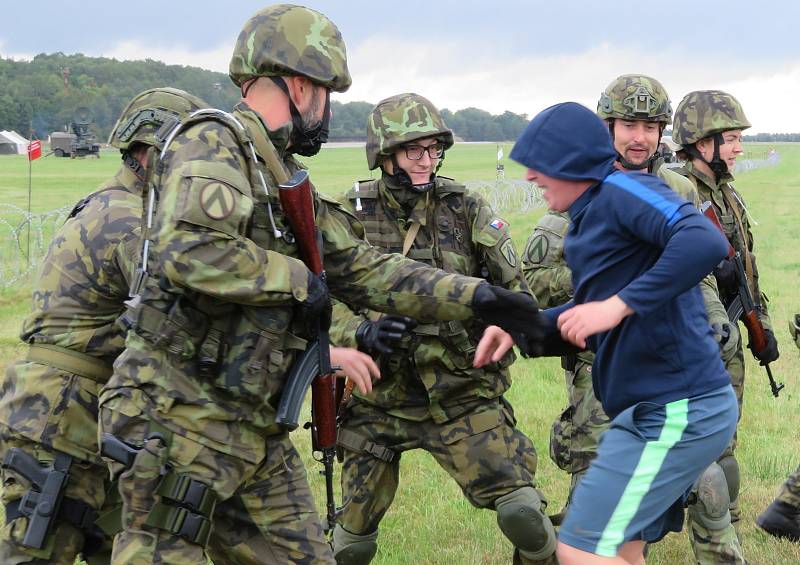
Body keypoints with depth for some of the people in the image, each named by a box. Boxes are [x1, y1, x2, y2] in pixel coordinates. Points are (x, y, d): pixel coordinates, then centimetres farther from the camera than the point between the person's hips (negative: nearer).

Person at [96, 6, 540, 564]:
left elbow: (364, 269, 19)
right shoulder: (214, 143, -11)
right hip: (183, 420, -9)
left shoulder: (287, 179, 18)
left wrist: (476, 297, 13)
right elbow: (187, 250, -28)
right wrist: (296, 279, -16)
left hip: (256, 426, 9)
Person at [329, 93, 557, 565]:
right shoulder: (351, 217, -4)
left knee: (523, 512, -15)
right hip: (378, 400, 1)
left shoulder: (466, 209, -3)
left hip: (462, 395, -1)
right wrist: (361, 332, -25)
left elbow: (515, 290, 2)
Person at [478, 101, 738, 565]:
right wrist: (520, 328, 10)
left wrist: (618, 305, -30)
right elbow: (587, 315, 24)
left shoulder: (623, 191, -13)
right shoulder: (592, 217, 15)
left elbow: (706, 242, -30)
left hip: (678, 412, -10)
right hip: (655, 409, 10)